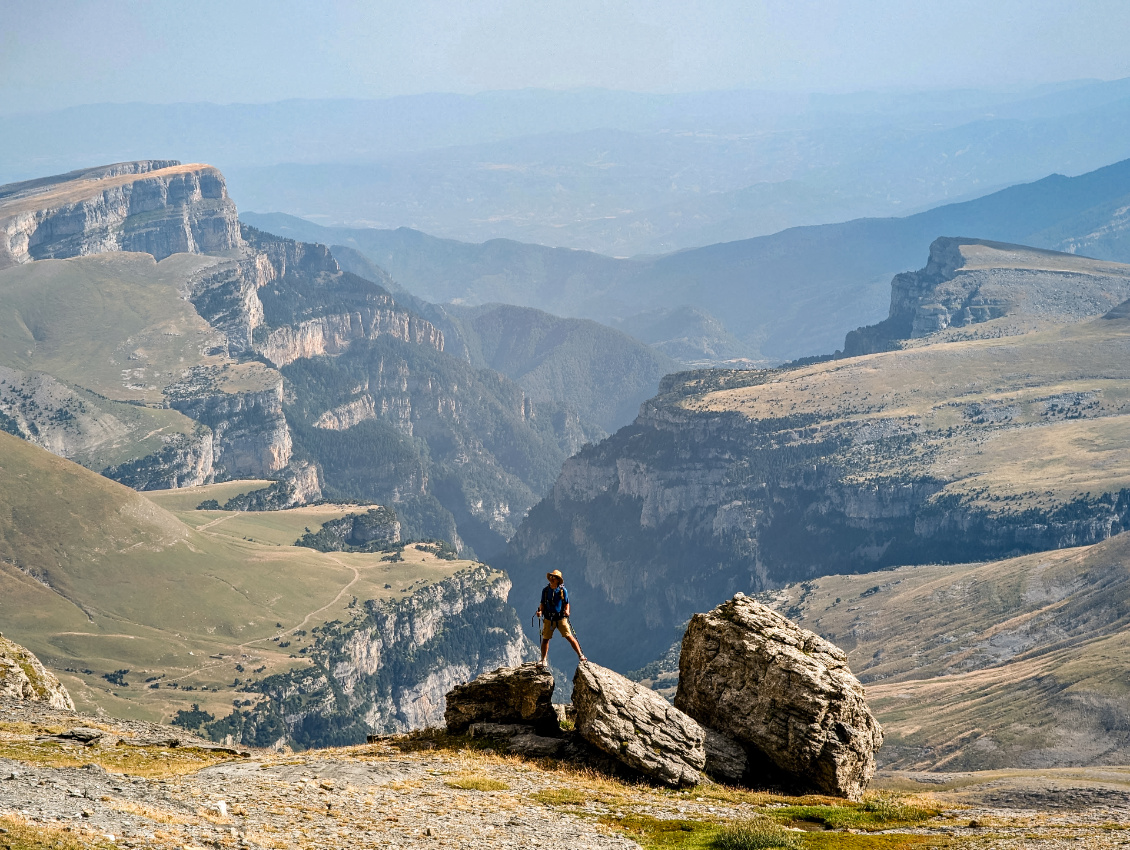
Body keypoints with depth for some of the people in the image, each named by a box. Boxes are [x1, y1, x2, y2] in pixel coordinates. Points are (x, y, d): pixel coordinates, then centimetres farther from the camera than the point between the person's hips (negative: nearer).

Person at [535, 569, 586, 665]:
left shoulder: (563, 590, -3)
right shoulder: (545, 590, 3)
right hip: (549, 619, 2)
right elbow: (543, 603, 10)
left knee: (569, 637, -7)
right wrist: (540, 611, -8)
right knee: (545, 639, 4)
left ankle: (580, 655, 1)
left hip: (561, 618, -2)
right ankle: (543, 660, 17)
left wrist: (567, 611, -16)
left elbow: (567, 603, 4)